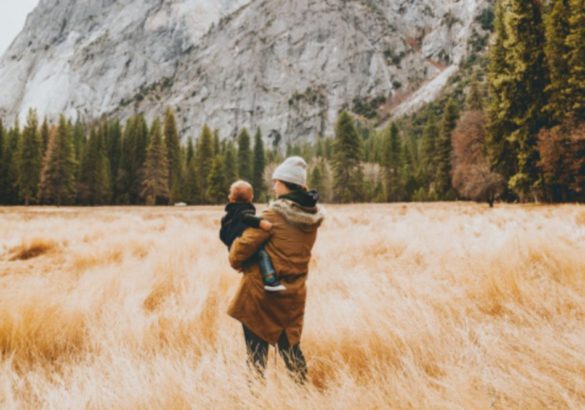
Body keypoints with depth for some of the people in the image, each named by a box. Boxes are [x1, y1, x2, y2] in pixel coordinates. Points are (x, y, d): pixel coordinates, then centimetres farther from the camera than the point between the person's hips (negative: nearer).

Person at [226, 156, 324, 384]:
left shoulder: (274, 214, -16)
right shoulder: (313, 216, 2)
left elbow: (245, 244, -15)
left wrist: (235, 261, 4)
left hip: (261, 290, -6)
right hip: (293, 294, 6)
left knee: (256, 345, 7)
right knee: (289, 345, 19)